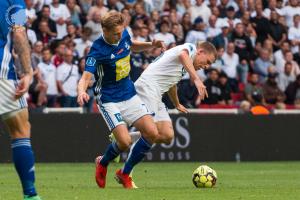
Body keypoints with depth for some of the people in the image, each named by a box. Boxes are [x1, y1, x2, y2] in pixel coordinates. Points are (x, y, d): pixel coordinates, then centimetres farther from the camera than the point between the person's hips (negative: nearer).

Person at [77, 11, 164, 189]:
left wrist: (151, 45, 3)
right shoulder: (98, 50, -23)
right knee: (125, 141, -21)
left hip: (130, 95, 7)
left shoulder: (124, 34, -4)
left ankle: (125, 173, 11)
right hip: (109, 100, -7)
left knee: (152, 133, -7)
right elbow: (86, 76, -29)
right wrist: (82, 91, -51)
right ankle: (102, 164, 14)